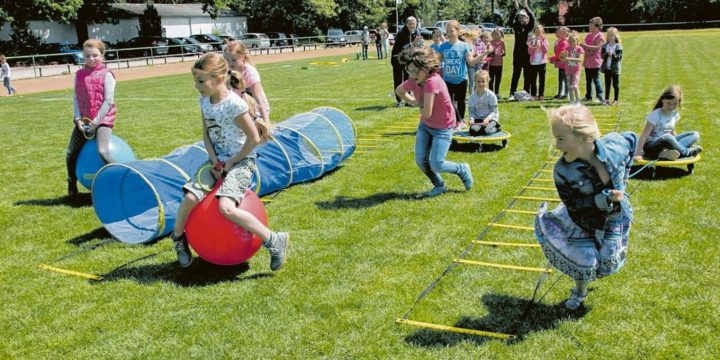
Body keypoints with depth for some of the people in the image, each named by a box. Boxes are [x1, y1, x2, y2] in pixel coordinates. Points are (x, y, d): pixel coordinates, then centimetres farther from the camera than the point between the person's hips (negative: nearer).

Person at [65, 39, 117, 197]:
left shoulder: (106, 75, -5)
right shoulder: (79, 74, 11)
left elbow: (108, 101, -10)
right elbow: (76, 98, 9)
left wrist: (95, 122, -13)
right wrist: (78, 119, -5)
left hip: (102, 120, -5)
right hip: (83, 120, 5)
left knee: (102, 151, -25)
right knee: (71, 153, 4)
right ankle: (72, 184, 26)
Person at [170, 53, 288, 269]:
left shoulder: (234, 103, -20)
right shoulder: (204, 101, 4)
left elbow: (254, 139, -17)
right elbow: (206, 135, 11)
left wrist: (231, 162, -10)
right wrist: (215, 162, -5)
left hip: (241, 161, -6)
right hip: (217, 160, 7)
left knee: (226, 207, -27)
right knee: (189, 198, -12)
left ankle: (274, 241, -14)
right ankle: (178, 237, 19)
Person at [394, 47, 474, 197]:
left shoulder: (432, 82, -31)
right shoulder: (413, 81, -8)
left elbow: (426, 113, -33)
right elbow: (398, 91, 15)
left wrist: (419, 105, -12)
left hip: (443, 128, -7)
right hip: (425, 125, 7)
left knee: (436, 165, -11)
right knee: (420, 160, -2)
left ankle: (462, 169, 19)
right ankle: (439, 185, 23)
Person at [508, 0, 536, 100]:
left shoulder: (529, 27, 3)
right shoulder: (516, 26, 6)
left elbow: (533, 18, -14)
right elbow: (511, 20, -11)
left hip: (527, 53, -1)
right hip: (517, 53, 1)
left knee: (527, 75, 4)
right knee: (515, 74, 1)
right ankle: (512, 94, 1)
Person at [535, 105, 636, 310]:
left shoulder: (615, 145, -30)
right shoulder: (562, 171, -33)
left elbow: (632, 139, -5)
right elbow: (573, 204, -23)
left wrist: (624, 172, -2)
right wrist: (603, 198, -37)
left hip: (614, 217, 2)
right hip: (584, 218, -2)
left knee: (607, 261, 13)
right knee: (582, 259, 1)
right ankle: (579, 292, 34)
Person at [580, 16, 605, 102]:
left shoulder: (599, 36, -9)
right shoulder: (588, 35, 15)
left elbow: (597, 47, -19)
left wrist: (586, 46, -21)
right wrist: (582, 46, 2)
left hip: (595, 61, -8)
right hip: (587, 61, 8)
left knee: (596, 79, -8)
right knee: (588, 80, 13)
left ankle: (599, 97, -4)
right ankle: (588, 96, 21)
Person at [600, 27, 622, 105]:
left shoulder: (618, 46, -6)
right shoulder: (605, 46, 5)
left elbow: (619, 57, -11)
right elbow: (602, 56, -2)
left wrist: (613, 54, -24)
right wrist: (607, 54, -21)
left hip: (615, 68, -3)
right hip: (607, 68, 3)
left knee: (615, 84, 5)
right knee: (607, 84, 10)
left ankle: (615, 100, 11)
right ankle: (607, 99, 16)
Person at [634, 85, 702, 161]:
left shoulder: (675, 115, 4)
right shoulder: (656, 115, -16)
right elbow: (644, 135, -22)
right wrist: (638, 154, -28)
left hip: (666, 145, 8)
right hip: (651, 146, -8)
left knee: (695, 135, -2)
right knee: (667, 137, -39)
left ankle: (667, 153, -24)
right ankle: (687, 152, -14)